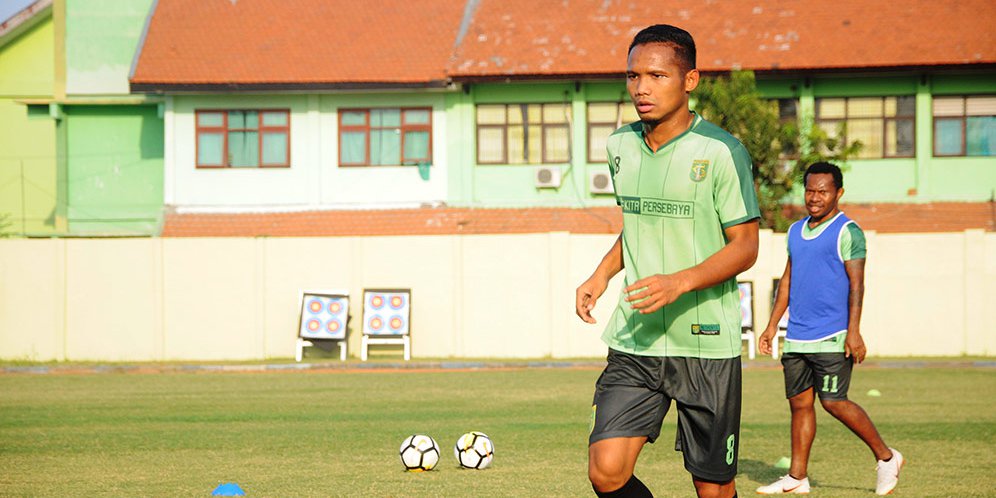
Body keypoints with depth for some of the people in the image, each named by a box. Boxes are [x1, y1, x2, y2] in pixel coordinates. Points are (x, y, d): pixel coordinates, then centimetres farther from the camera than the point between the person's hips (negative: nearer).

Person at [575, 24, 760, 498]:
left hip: (706, 344, -4)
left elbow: (744, 247, -9)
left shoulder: (721, 151, -9)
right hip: (634, 340, 4)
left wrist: (680, 282, -24)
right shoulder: (621, 145, 8)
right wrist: (601, 275, 9)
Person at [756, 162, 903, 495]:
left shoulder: (848, 232, -5)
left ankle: (886, 457, 6)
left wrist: (853, 331, -19)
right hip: (796, 337, 7)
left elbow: (856, 284, -11)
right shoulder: (796, 231, 16)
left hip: (831, 338, -7)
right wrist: (772, 325, 18)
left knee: (833, 402, -9)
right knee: (799, 402, 5)